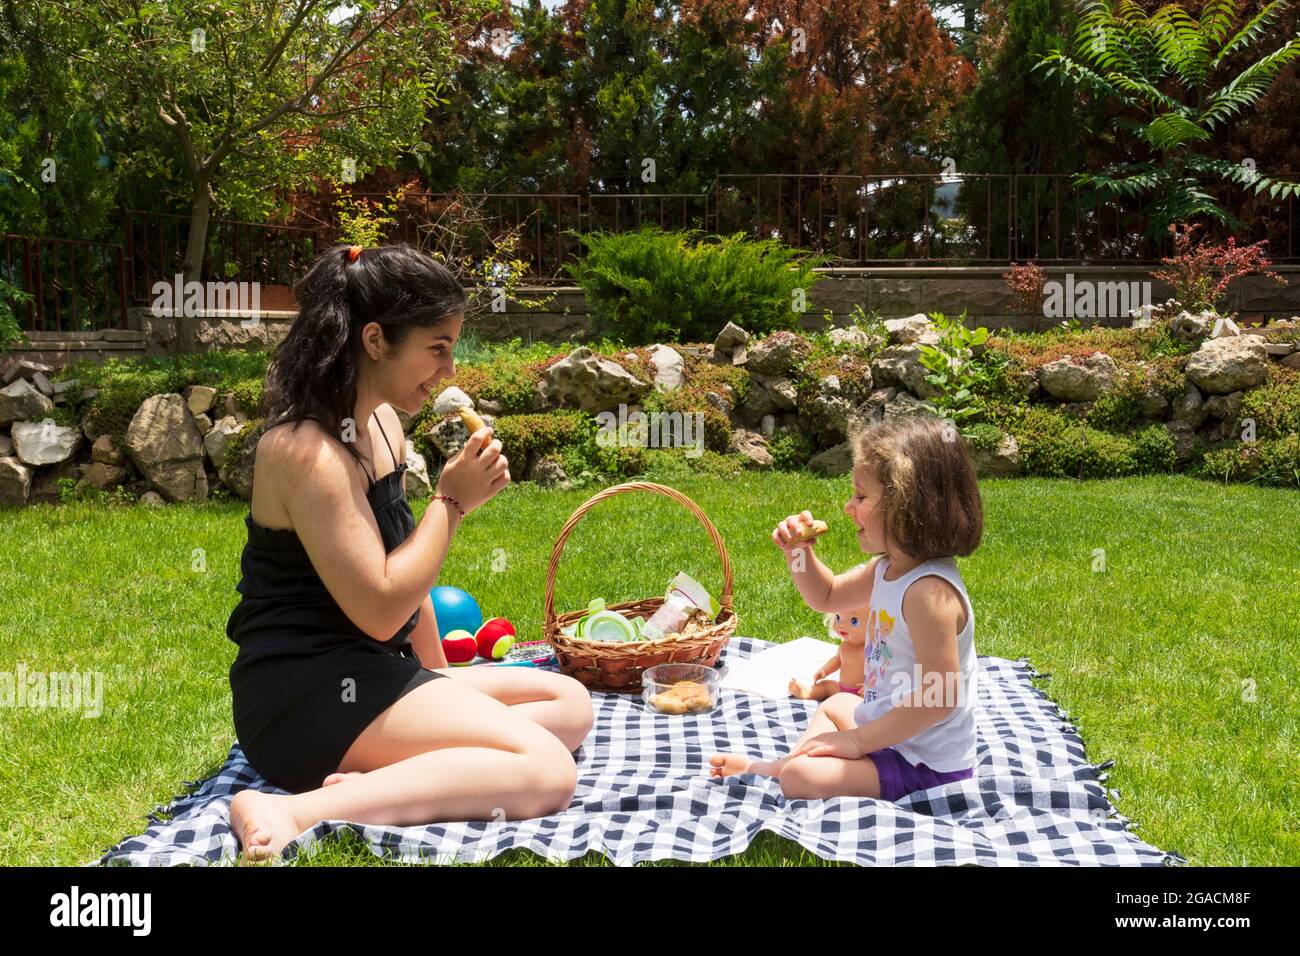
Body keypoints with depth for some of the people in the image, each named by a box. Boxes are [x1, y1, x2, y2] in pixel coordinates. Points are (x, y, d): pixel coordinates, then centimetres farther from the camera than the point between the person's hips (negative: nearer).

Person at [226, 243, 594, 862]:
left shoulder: (382, 424, 10)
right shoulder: (308, 450, -19)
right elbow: (379, 609, -21)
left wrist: (440, 680, 19)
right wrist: (452, 501, -14)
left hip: (368, 674, 10)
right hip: (305, 696, -10)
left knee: (570, 704, 10)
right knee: (545, 771, -21)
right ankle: (298, 812, -27)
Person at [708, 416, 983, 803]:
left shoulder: (929, 591, -31)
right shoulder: (888, 568, 0)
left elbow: (938, 699, -32)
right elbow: (827, 597, 19)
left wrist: (858, 741, -24)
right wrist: (799, 552, -1)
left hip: (924, 766, -10)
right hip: (891, 732, 10)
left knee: (800, 777, -22)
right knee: (835, 705, 35)